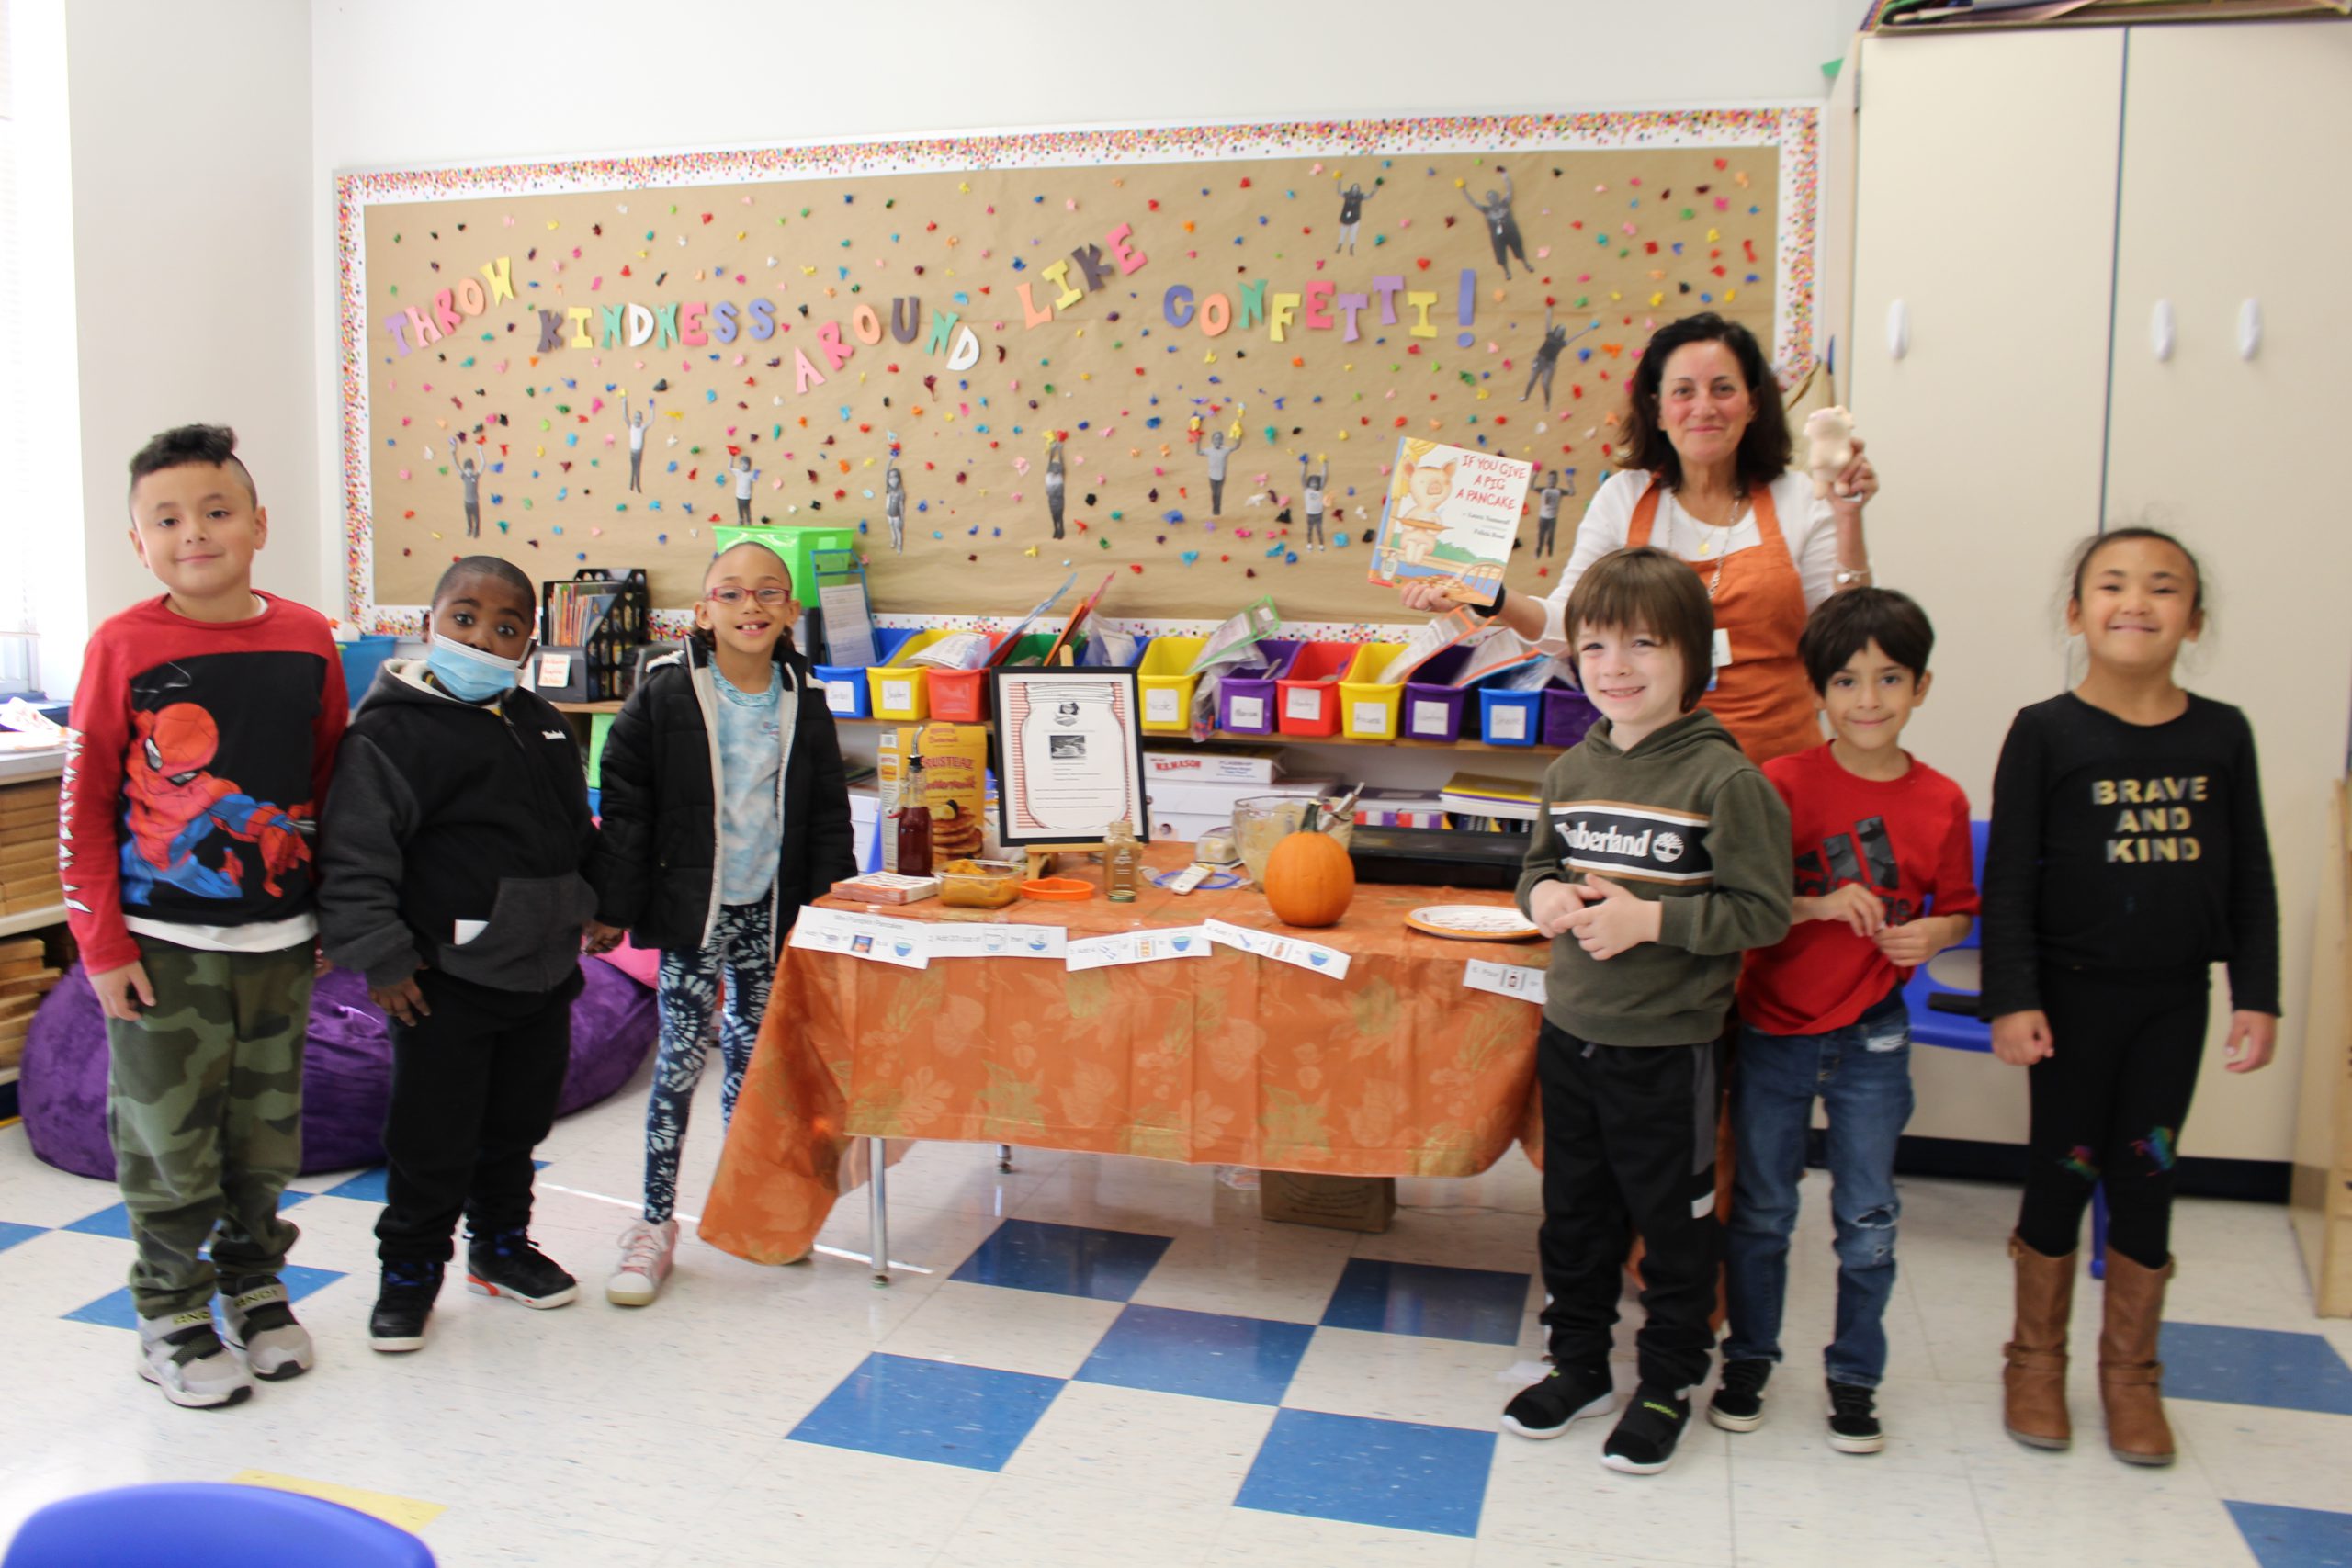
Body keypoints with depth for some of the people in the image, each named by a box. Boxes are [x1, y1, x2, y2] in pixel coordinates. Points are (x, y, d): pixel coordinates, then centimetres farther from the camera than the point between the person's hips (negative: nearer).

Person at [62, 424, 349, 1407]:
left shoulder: (306, 640, 0)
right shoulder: (123, 646, -8)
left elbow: (334, 784, 9)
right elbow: (83, 806, -5)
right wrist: (102, 945, -6)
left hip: (279, 937, 3)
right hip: (164, 945, -3)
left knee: (265, 1129, 14)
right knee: (168, 1137, 6)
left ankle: (254, 1287, 32)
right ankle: (171, 1316, 23)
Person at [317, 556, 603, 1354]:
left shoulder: (541, 725, 9)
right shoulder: (391, 730, -13)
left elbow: (577, 833, 21)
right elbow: (355, 856, -16)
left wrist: (595, 908, 18)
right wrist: (380, 959, -18)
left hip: (544, 969, 7)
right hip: (445, 982, -6)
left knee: (519, 1122, 19)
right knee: (434, 1138, 3)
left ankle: (501, 1246, 37)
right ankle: (409, 1271, 23)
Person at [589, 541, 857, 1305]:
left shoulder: (804, 701, 2)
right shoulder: (664, 695, -8)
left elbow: (827, 814, 9)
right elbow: (625, 807, -5)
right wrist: (613, 905, -7)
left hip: (771, 908, 3)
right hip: (691, 905, -3)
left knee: (754, 1052, 14)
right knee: (682, 1055, -3)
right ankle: (655, 1224, 9)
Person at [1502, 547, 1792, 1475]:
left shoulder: (1725, 781, -16)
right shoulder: (1571, 772, 2)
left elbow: (1764, 911, -16)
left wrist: (1651, 920, -24)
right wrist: (1544, 896, -6)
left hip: (1669, 1049, -6)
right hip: (1569, 1034, 6)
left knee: (1673, 1223, 12)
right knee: (1574, 1214, 19)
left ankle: (1668, 1383, 31)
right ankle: (1578, 1365, 37)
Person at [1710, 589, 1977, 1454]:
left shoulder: (1941, 803, -3)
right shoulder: (1781, 783, -9)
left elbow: (1957, 911, 8)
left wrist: (1930, 935, -13)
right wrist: (1818, 905, -24)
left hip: (1872, 1038, 1)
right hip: (1774, 1030, -1)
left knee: (1868, 1220, 9)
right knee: (1761, 1211, 12)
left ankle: (1855, 1376, 27)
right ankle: (1748, 1358, 30)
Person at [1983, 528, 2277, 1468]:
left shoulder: (2221, 735, 2)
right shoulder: (2046, 732, -7)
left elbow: (2251, 881, 7)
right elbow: (2009, 880, -8)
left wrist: (2257, 995, 3)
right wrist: (2012, 999, -14)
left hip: (2175, 998, 2)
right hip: (2072, 993, -2)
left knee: (2146, 1179, 10)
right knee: (2061, 1172, 8)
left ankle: (2131, 1372, 27)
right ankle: (2037, 1361, 26)